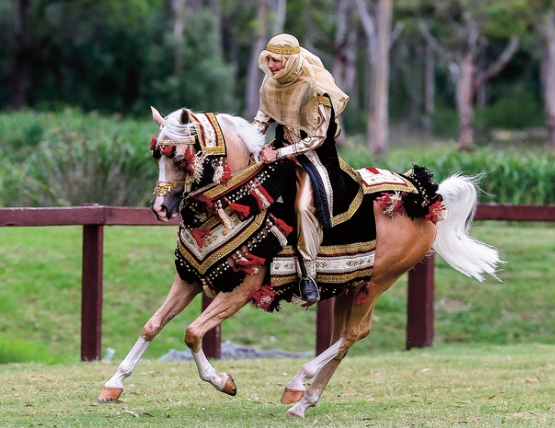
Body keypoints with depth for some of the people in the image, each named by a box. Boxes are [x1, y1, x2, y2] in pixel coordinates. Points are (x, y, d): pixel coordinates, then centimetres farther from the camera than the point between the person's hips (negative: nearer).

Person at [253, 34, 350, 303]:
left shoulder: (315, 90, -22)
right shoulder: (270, 84, -2)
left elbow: (316, 137, -19)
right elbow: (264, 115, 16)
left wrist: (279, 155, -21)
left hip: (313, 153, -8)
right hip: (283, 145, 8)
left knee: (304, 204, -28)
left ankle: (308, 274, -22)